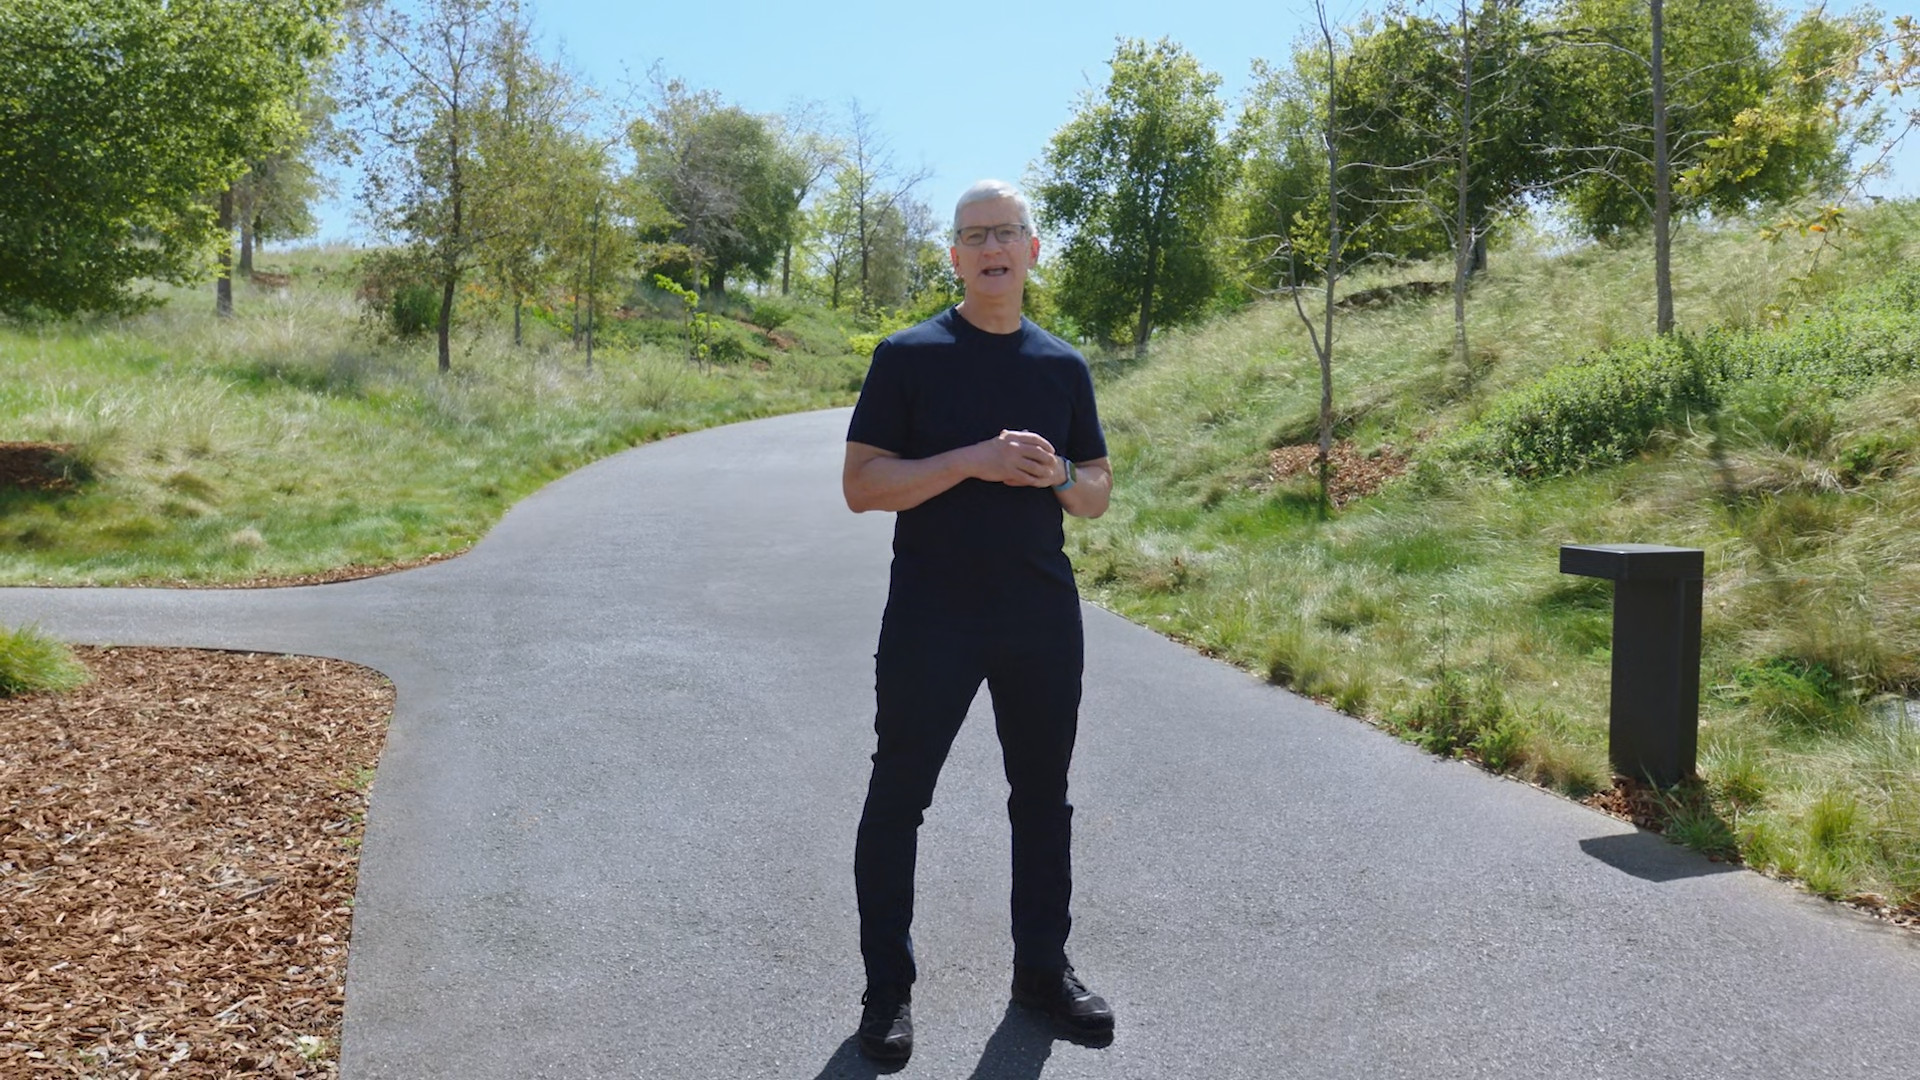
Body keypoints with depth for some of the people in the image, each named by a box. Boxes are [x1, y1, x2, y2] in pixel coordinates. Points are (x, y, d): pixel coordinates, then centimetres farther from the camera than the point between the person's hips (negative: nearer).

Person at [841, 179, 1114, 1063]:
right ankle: (888, 988, 21)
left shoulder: (1064, 366, 8)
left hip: (1042, 617, 4)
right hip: (930, 617, -3)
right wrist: (973, 462, -20)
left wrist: (1058, 476, -10)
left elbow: (1097, 496, 13)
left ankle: (1042, 967, 31)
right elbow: (860, 485, -9)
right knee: (898, 797, 4)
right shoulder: (909, 355, -3)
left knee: (1043, 794, 13)